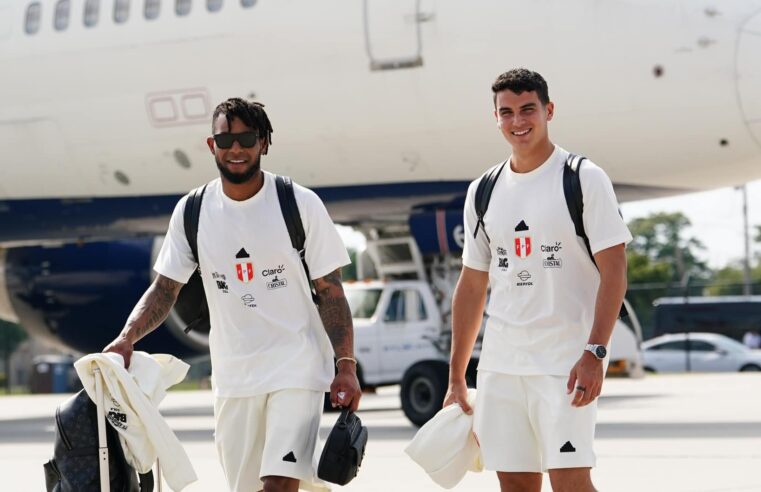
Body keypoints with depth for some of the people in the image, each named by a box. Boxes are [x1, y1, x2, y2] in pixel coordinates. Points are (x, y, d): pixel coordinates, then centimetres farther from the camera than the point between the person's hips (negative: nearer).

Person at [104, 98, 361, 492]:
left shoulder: (301, 204, -6)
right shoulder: (192, 211, 2)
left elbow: (330, 292, -4)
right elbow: (165, 289, 7)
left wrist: (346, 365, -12)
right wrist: (127, 337, -11)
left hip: (297, 368, -4)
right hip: (232, 376, 4)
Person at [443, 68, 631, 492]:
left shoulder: (584, 179, -3)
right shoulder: (483, 192, 12)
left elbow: (614, 271, -8)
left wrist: (595, 353, -19)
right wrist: (456, 380, 14)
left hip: (566, 360, -5)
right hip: (500, 363, 5)